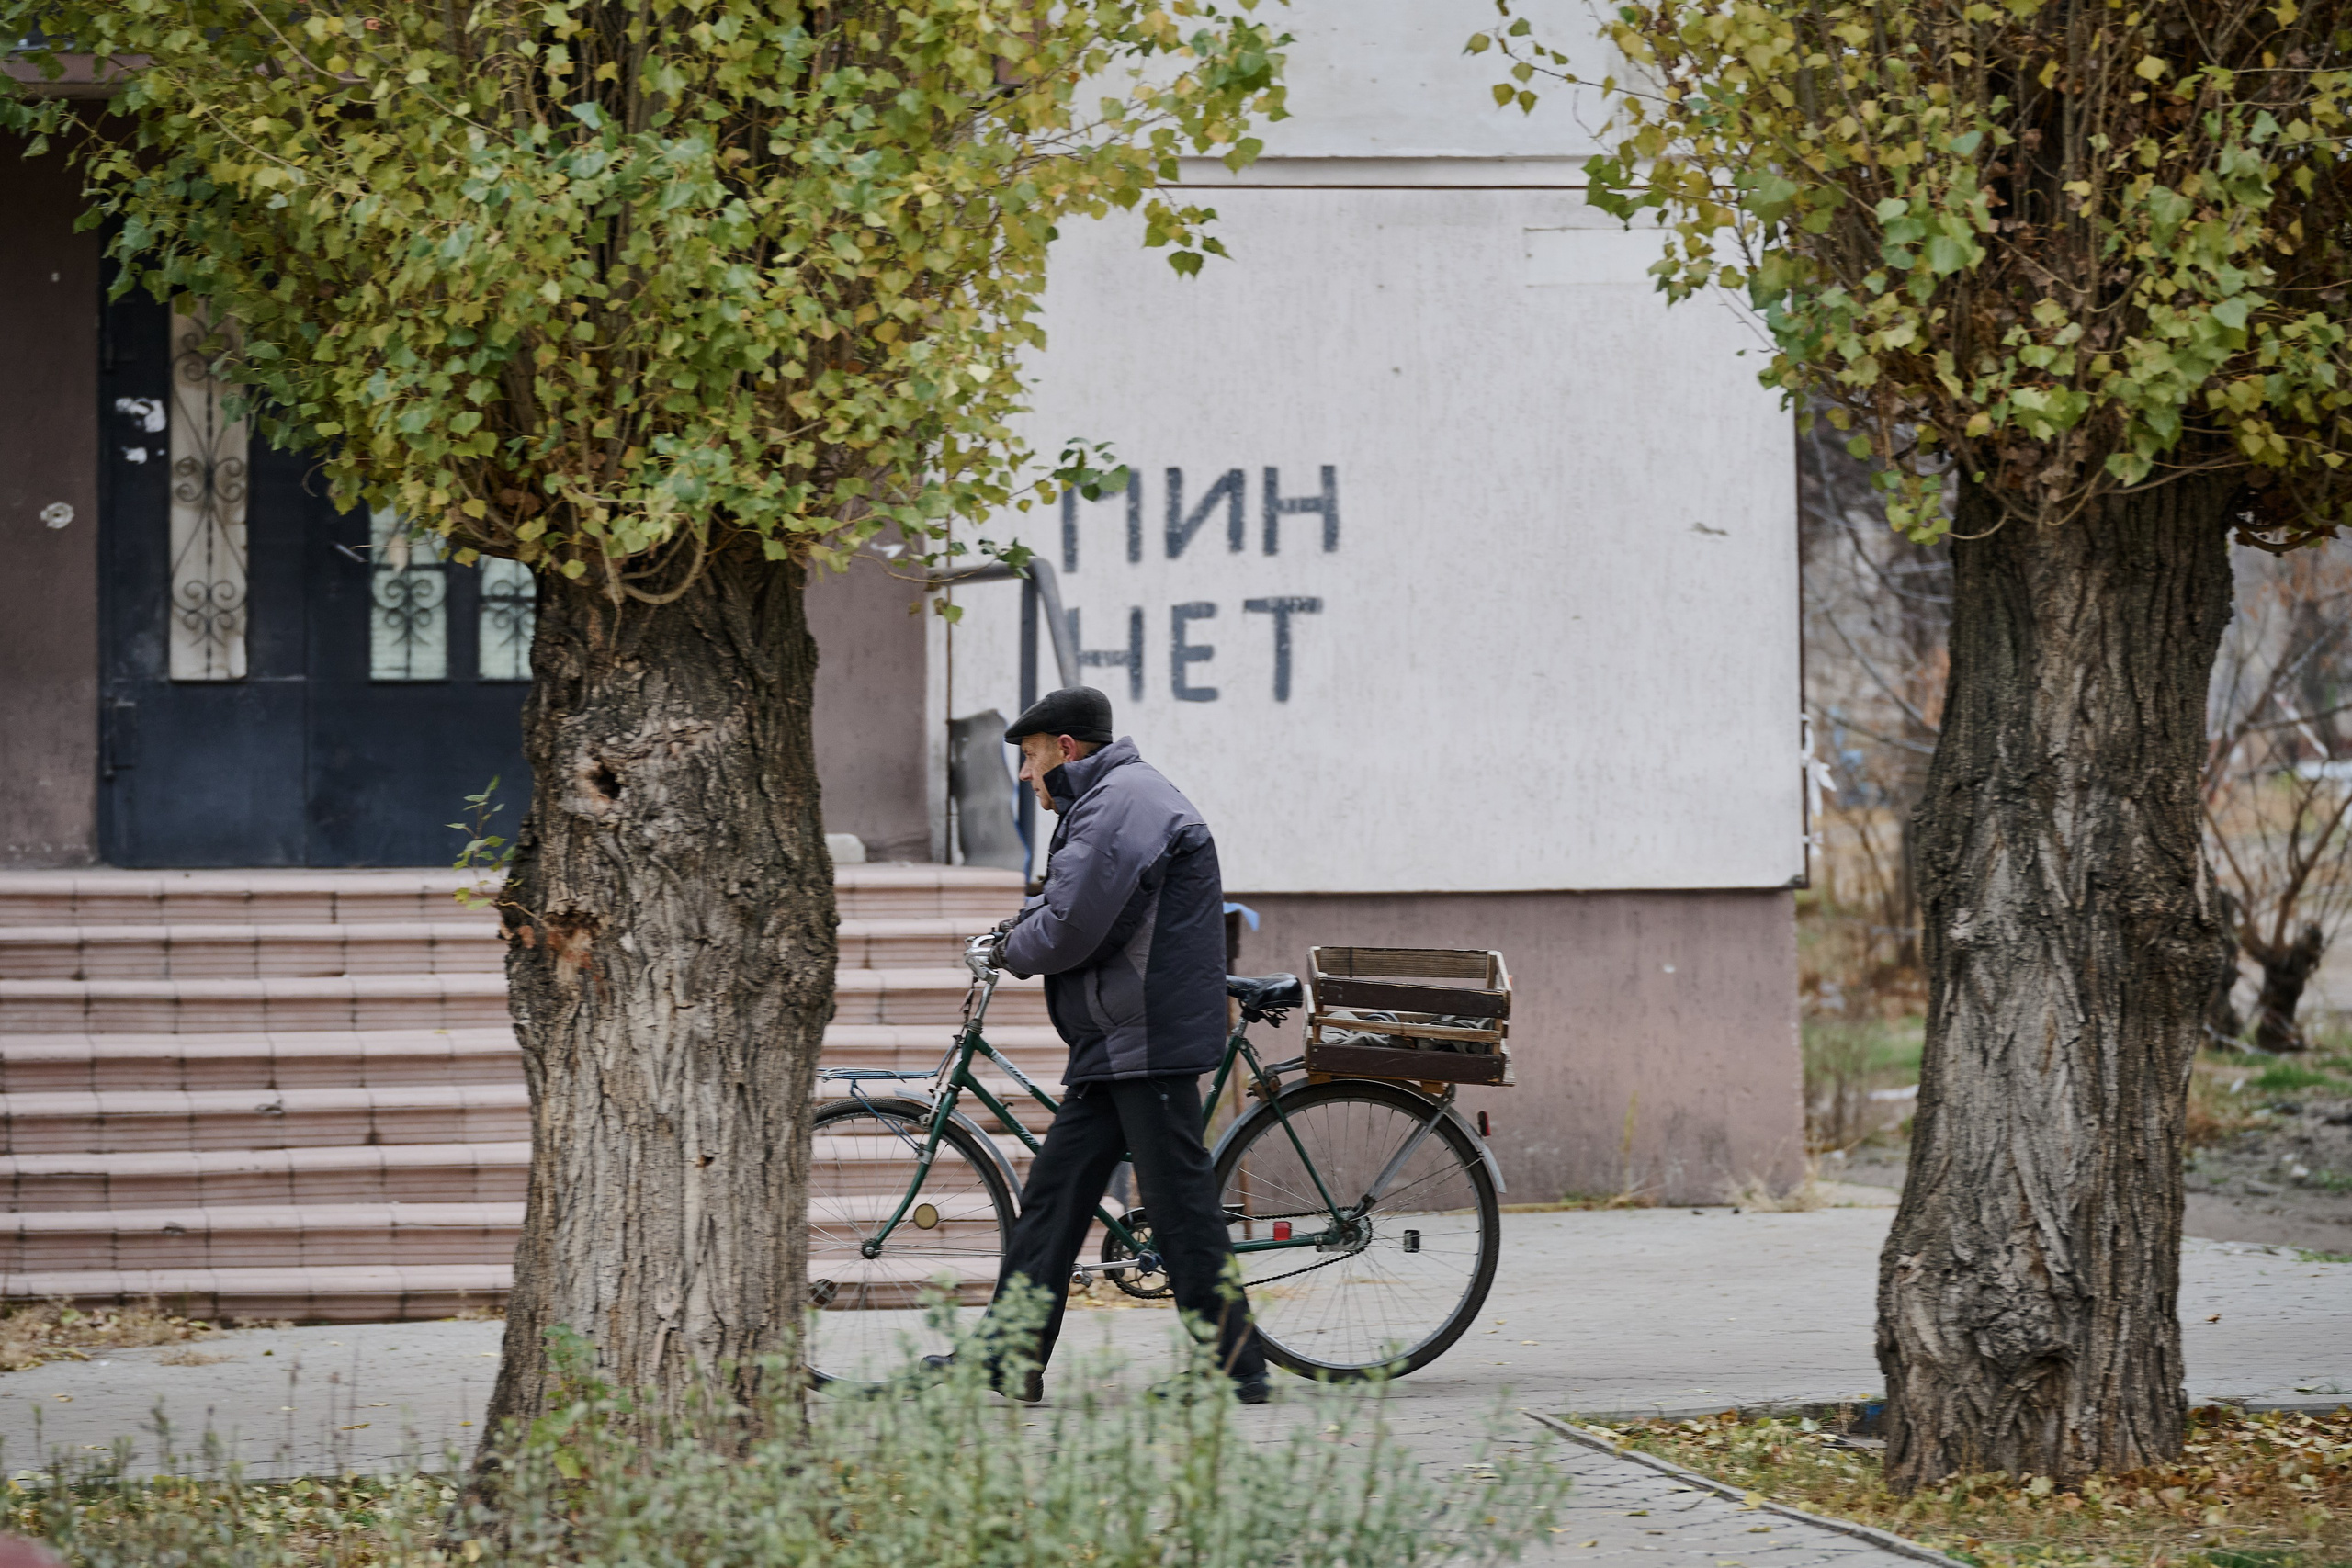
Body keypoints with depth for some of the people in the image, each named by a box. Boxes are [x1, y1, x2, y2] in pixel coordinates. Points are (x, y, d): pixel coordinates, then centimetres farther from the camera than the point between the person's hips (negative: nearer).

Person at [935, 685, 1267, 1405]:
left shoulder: (1124, 800, -13)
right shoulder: (1110, 799, 22)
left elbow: (1074, 926, -20)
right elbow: (1072, 901, 27)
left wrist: (1014, 951, -1)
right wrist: (1022, 925, 7)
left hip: (1151, 1041, -11)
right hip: (1114, 1047, 11)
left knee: (1180, 1206, -7)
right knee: (1052, 1196, 9)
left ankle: (1233, 1367, -3)